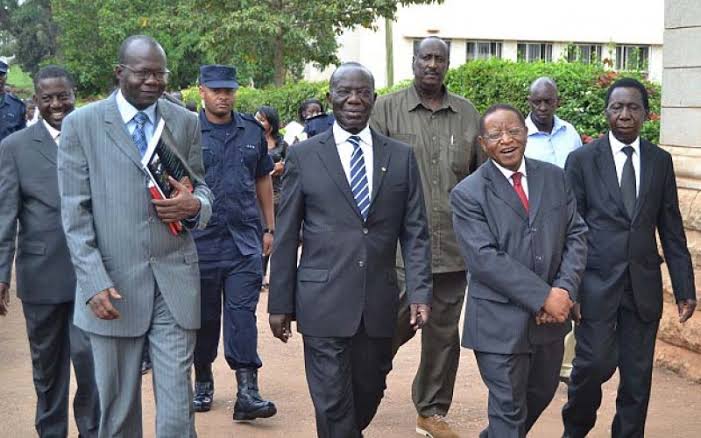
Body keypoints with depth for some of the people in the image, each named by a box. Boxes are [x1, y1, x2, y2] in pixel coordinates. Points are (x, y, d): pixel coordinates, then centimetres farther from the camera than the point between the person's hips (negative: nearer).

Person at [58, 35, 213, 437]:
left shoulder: (186, 122, 9)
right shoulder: (81, 124, 1)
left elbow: (201, 188, 16)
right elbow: (75, 212, -1)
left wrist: (194, 205, -10)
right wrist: (94, 282, -11)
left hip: (175, 281, 1)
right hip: (112, 284, -1)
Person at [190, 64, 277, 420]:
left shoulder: (252, 131, 10)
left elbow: (263, 180, 16)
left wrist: (270, 228, 13)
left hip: (245, 240, 1)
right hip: (200, 240, -1)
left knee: (242, 313, -6)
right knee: (204, 316, 10)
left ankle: (247, 393, -8)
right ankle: (202, 381, 28)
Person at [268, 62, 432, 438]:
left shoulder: (401, 156, 6)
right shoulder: (303, 155, 2)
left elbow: (415, 233, 5)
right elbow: (285, 236, 3)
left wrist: (420, 293, -5)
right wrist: (280, 303, 1)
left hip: (379, 304, 3)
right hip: (324, 302, -2)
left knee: (369, 396, 14)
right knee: (333, 406, 0)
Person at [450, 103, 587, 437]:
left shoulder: (555, 178, 6)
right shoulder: (468, 194, -9)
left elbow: (576, 236, 3)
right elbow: (485, 259, -18)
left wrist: (564, 289, -13)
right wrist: (543, 298, -21)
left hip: (551, 315, 6)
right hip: (500, 322, -5)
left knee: (541, 394, 22)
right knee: (509, 410, 4)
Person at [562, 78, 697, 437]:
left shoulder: (661, 161, 8)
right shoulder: (582, 159, 0)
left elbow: (671, 229, 9)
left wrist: (685, 288, 6)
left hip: (643, 284, 3)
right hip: (597, 282, -3)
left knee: (638, 375, 6)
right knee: (595, 364, -7)